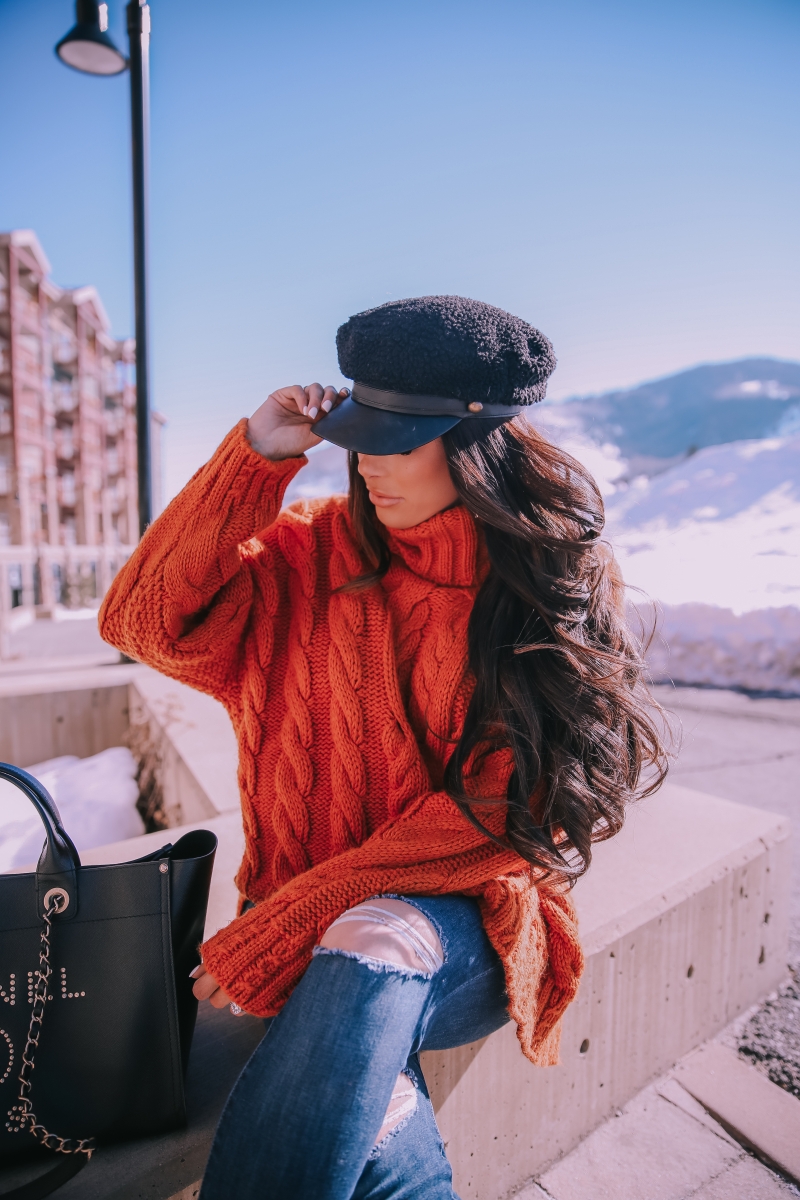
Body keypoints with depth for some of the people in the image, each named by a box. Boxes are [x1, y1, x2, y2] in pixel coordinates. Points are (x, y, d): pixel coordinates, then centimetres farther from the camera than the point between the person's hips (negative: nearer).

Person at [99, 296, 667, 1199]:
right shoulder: (316, 549, 2)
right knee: (365, 1102, -29)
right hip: (314, 927, 2)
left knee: (375, 942, -33)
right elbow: (144, 621, -5)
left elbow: (493, 815, -11)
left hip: (466, 927, -1)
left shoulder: (550, 584, -6)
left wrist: (283, 924, -15)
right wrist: (256, 454, -12)